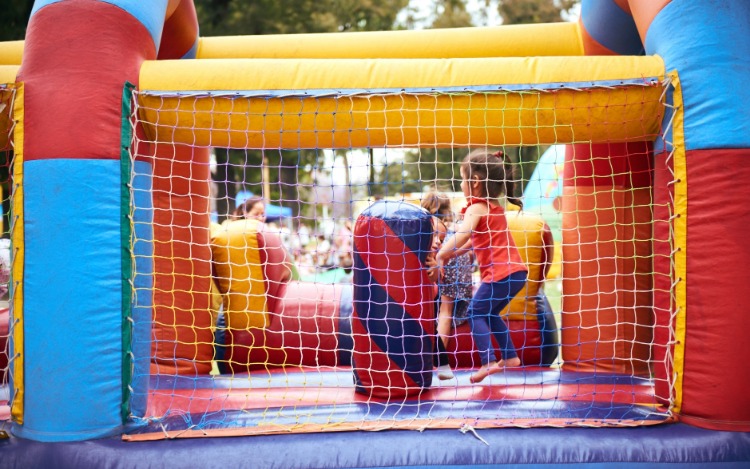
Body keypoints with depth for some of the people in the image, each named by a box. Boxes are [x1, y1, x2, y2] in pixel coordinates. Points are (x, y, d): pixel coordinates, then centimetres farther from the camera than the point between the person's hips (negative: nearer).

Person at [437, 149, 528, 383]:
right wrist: (454, 253, 15)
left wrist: (441, 255, -21)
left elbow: (463, 234, -26)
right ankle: (510, 356, 26)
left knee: (475, 313, 2)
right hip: (516, 270, 9)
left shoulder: (476, 208, -9)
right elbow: (476, 240, 21)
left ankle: (488, 362, -6)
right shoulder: (495, 206, 18)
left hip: (499, 273, -9)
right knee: (489, 313, 23)